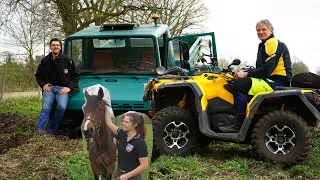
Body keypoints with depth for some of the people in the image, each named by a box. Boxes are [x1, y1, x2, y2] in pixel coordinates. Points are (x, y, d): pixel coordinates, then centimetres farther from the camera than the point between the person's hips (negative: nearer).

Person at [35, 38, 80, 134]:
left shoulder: (67, 60, 0)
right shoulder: (45, 61, 9)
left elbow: (76, 75, 6)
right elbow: (38, 75, 23)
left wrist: (69, 87, -4)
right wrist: (43, 85, 5)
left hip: (63, 88, -2)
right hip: (49, 87, 2)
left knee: (62, 107, -27)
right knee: (45, 108, -19)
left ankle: (51, 130, -16)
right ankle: (39, 131, -22)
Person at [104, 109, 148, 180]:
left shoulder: (140, 143, -21)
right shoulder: (122, 134, -1)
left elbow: (144, 166, -22)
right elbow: (110, 124, 8)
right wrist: (105, 108, 4)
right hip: (119, 174, 7)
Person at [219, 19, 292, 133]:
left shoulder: (273, 43, -9)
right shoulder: (264, 45, 23)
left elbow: (267, 70, -19)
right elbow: (260, 69, 20)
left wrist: (246, 74, -12)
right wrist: (245, 74, 5)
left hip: (278, 81, -11)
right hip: (271, 80, 11)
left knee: (240, 84, -21)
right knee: (240, 82, 11)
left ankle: (238, 124, -23)